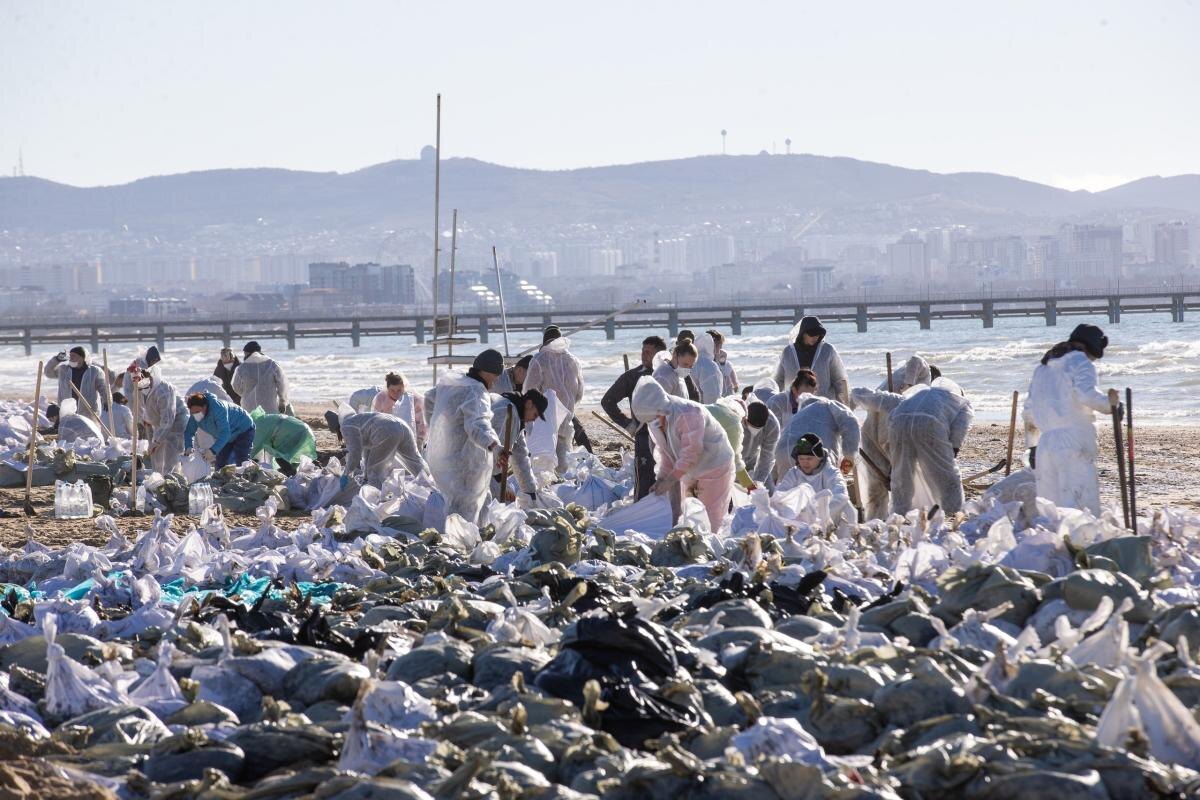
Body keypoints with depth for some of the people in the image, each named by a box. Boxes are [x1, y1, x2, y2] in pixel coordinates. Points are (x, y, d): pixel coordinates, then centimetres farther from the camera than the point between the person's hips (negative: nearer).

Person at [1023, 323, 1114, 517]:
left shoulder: (1043, 367, 23)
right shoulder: (1080, 362, -1)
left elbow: (1029, 411, 26)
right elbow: (1086, 394, -20)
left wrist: (1033, 446, 30)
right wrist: (1111, 405, -6)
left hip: (1046, 442, 7)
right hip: (1073, 441, -7)